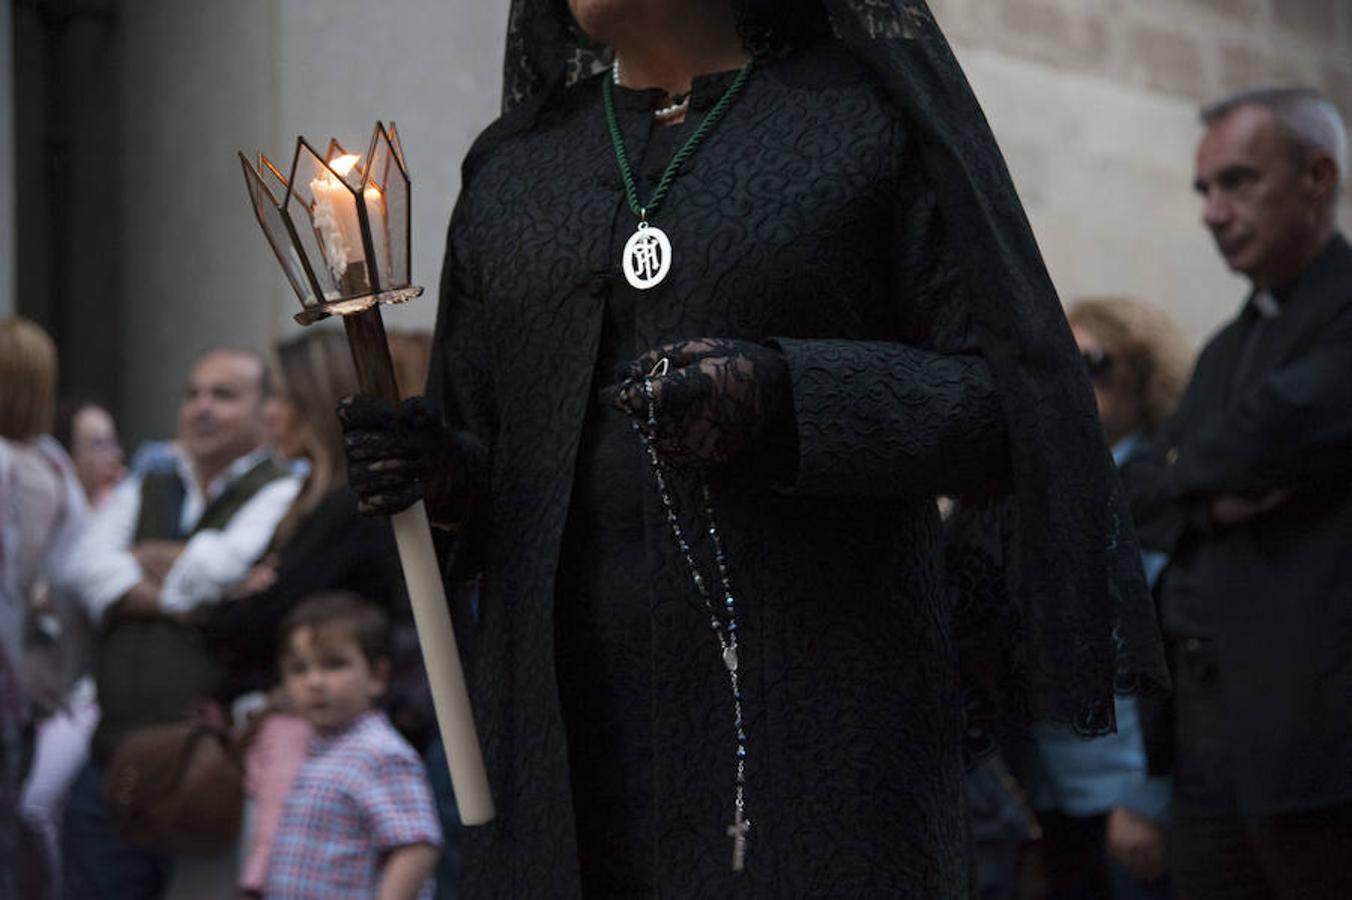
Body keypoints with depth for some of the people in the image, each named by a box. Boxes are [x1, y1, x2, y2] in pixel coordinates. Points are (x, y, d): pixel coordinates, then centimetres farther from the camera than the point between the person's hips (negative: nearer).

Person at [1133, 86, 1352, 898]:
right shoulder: (1226, 349, 21)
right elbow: (1151, 509, 14)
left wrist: (1186, 479, 2)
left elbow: (1274, 438, -19)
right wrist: (1210, 500, -8)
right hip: (1208, 717, 8)